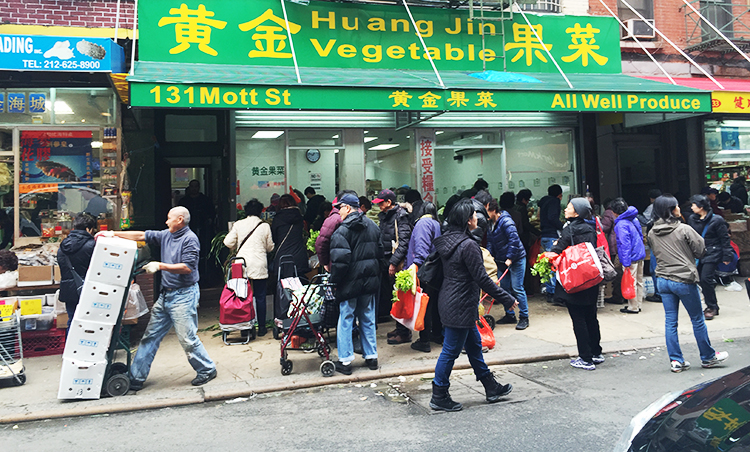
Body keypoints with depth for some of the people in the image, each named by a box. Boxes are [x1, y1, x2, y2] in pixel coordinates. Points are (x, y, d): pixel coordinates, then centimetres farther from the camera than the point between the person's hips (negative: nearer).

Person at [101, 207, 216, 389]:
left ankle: (207, 369, 12)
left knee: (187, 337, -6)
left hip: (183, 295, -9)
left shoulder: (190, 239, -12)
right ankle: (135, 377, 16)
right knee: (151, 336, 10)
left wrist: (160, 266, -18)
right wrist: (114, 234, 14)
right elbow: (142, 235, 17)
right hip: (166, 294, 9)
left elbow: (187, 267, -20)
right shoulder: (166, 235, 13)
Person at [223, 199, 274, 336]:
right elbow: (270, 247, 5)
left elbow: (228, 242, 0)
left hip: (242, 265, 1)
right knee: (260, 297, 6)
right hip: (259, 267, -1)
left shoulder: (238, 224, 1)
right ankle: (261, 327, 10)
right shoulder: (265, 226, -1)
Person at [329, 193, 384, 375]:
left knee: (345, 320, 4)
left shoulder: (343, 230, -16)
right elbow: (380, 252, 15)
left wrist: (334, 279, -9)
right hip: (370, 281, 6)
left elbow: (340, 259, -21)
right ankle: (371, 356, 21)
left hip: (350, 282, -6)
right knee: (368, 319, 15)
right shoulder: (373, 226, 7)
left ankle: (345, 360, 8)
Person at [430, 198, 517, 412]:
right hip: (459, 306, -10)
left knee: (474, 344, 19)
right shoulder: (468, 245, -21)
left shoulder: (448, 240, 7)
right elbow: (482, 279, -20)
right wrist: (507, 299, -12)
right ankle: (439, 397, 13)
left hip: (450, 302, 10)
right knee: (451, 350, 1)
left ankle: (491, 388, 32)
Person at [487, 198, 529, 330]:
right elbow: (490, 243, 14)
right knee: (504, 288, 10)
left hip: (516, 259, -9)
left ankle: (524, 317, 3)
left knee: (517, 288, -7)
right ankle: (510, 315, 22)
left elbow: (514, 239, -24)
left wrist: (509, 258, -23)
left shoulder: (506, 222, -19)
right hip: (501, 260, 9)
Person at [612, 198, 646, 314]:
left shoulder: (621, 224, -18)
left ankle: (633, 307, 8)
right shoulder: (634, 218, 9)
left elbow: (625, 244, -21)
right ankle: (638, 304, 25)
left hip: (631, 257, -9)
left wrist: (626, 263, -19)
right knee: (639, 281, 15)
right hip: (640, 254, 9)